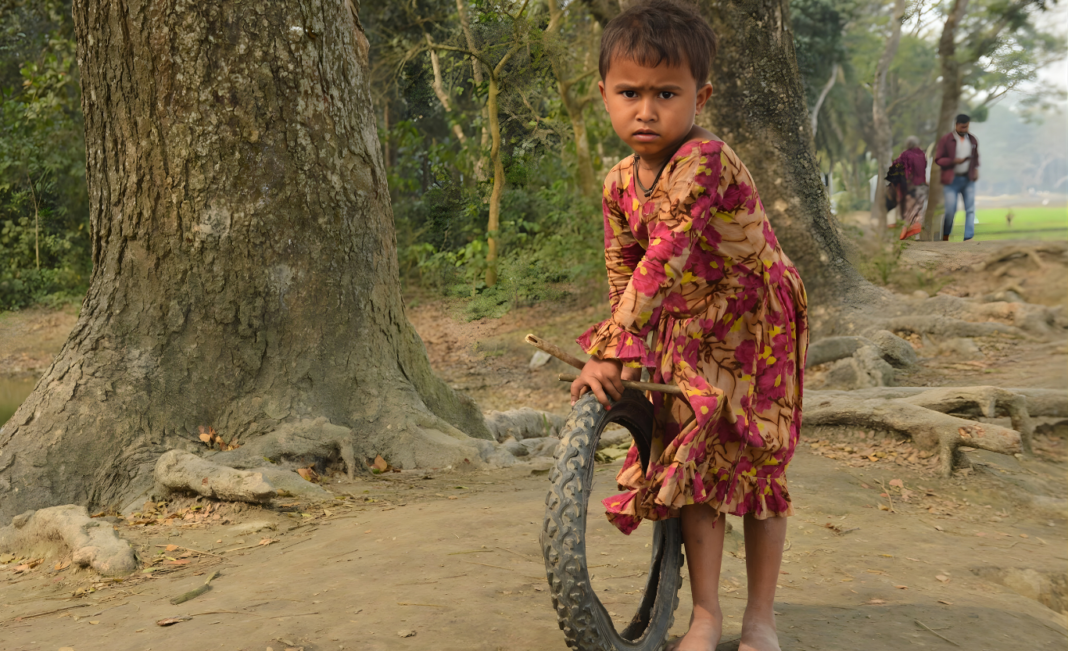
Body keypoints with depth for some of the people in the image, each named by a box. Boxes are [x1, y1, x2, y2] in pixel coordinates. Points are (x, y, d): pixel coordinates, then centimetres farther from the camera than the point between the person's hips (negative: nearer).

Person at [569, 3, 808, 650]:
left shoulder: (705, 159, -29)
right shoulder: (620, 183, -5)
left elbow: (664, 260, -36)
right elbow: (622, 271, 3)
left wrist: (609, 349, -37)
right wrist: (627, 356, -5)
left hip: (755, 324, -5)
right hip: (687, 332, 6)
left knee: (755, 465, 3)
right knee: (694, 463, 4)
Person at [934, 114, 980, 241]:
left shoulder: (972, 140, 11)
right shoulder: (946, 140, -4)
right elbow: (938, 159, -5)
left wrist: (976, 169, 10)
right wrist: (954, 161, -18)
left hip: (968, 179, 4)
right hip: (952, 180, -4)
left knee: (970, 209, -3)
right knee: (950, 210, -5)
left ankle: (968, 238, -4)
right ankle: (945, 237, 15)